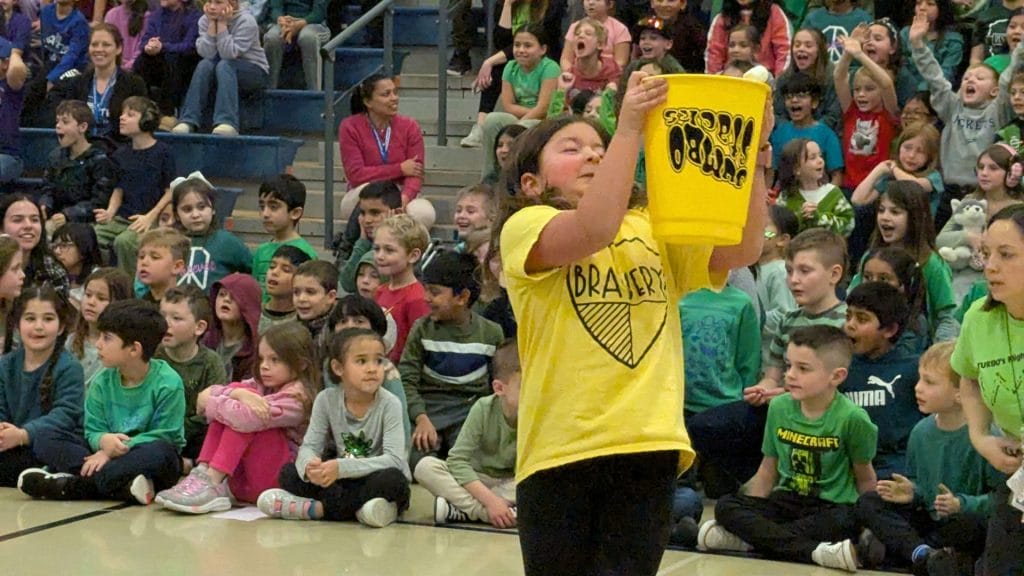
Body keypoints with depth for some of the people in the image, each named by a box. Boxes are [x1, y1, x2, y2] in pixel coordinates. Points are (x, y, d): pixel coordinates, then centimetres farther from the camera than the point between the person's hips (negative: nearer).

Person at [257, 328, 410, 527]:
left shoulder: (389, 404, -15)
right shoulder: (326, 400, -5)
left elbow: (394, 460, -24)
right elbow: (309, 446, -7)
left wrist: (341, 467, -35)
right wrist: (309, 465, -33)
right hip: (344, 481, 3)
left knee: (391, 479, -36)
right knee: (289, 473, -15)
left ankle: (319, 508, -24)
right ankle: (358, 508, -25)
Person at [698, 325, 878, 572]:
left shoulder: (851, 418, -10)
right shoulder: (779, 407, 2)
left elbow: (865, 479, 1)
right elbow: (767, 471, 11)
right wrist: (751, 515, 5)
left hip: (832, 506, -4)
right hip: (786, 500, 4)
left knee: (843, 522, -38)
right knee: (726, 506, -20)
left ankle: (752, 537, -30)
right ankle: (814, 550, -33)